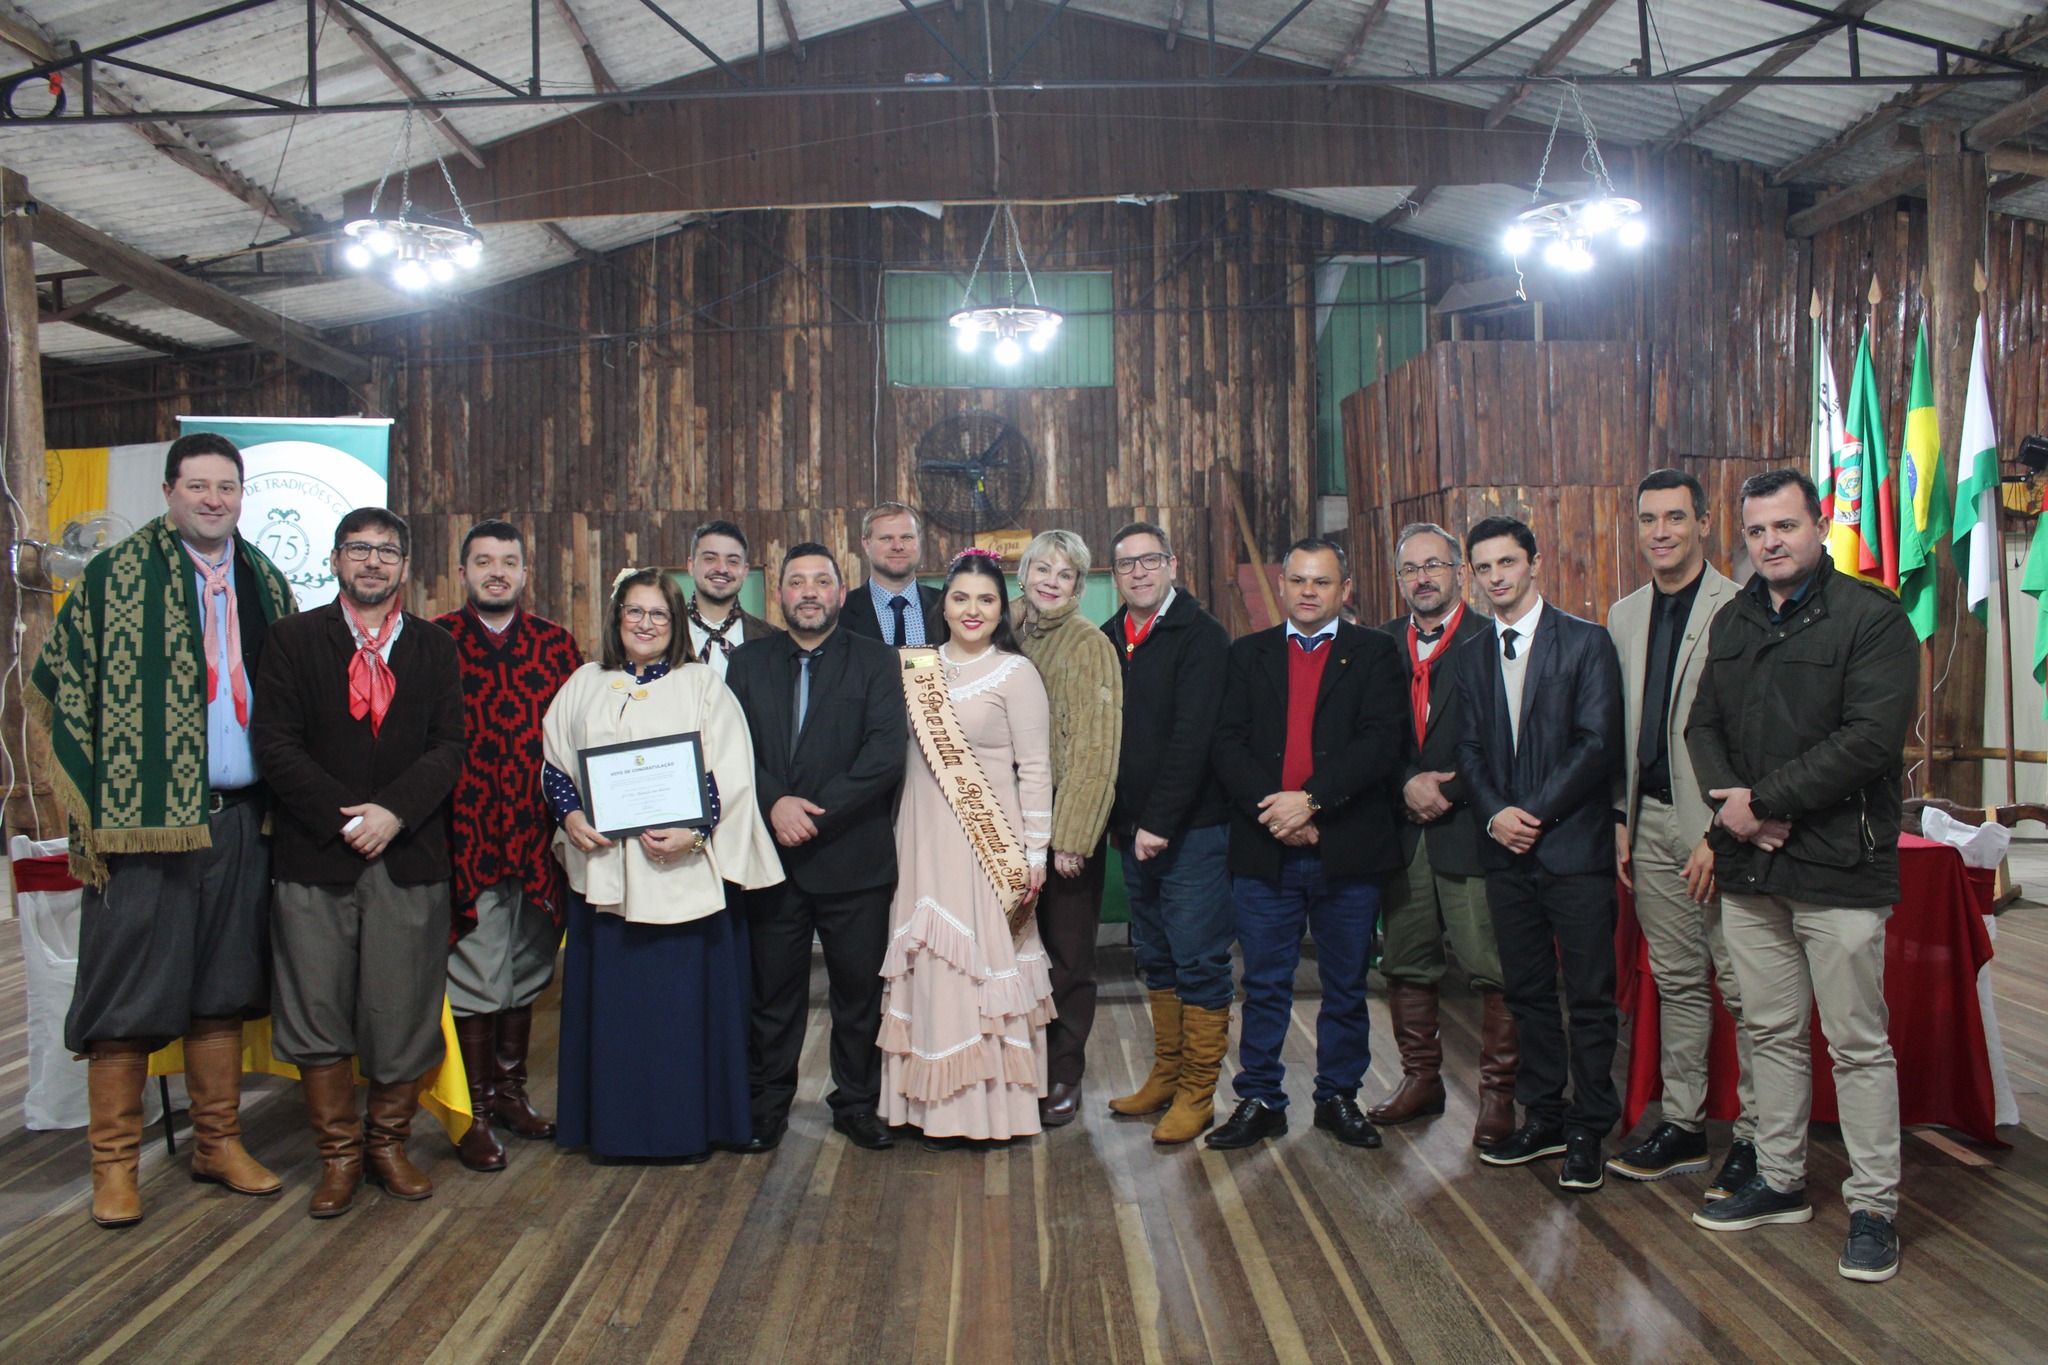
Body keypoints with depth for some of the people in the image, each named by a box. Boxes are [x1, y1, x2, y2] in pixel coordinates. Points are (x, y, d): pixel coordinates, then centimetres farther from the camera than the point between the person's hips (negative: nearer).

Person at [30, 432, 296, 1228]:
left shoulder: (263, 584, 11)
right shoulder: (115, 576, -3)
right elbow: (57, 686, -3)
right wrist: (88, 803, -8)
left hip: (239, 820, 4)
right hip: (143, 821, -4)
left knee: (223, 989, 12)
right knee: (128, 992, 2)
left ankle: (218, 1144, 24)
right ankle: (114, 1163, 15)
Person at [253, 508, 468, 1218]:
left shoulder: (436, 648, 10)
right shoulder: (293, 638, 6)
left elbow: (449, 746, 2)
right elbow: (275, 743, -3)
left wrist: (394, 811, -13)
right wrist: (342, 819, -11)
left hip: (410, 858, 1)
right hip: (316, 857, -1)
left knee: (404, 1009, 5)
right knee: (317, 1011, 4)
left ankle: (388, 1142, 22)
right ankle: (338, 1153, 19)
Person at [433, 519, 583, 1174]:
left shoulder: (556, 645, 8)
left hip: (539, 837, 3)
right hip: (467, 836, -3)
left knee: (525, 973, 14)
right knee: (475, 979, 2)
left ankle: (510, 1088, 30)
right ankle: (475, 1111, 15)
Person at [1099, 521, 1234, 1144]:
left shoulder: (1201, 636, -9)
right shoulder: (1108, 639, 11)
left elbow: (1193, 737, -16)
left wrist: (1159, 823, -19)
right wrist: (1118, 819, 5)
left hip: (1192, 829, -7)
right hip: (1132, 828, 7)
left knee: (1199, 963, -1)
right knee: (1156, 960, 15)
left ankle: (1197, 1095, 9)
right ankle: (1166, 1075, 27)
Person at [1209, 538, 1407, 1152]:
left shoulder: (1374, 653, 4)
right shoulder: (1248, 654, 10)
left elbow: (1383, 742, -9)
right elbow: (1228, 744, 1)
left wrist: (1311, 799, -18)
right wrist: (1272, 807, -14)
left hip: (1349, 850, -1)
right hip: (1264, 851, 1)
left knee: (1346, 986, 10)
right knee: (1264, 984, 7)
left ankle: (1339, 1097, 25)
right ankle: (1259, 1100, 18)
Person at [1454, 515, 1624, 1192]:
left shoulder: (1586, 641, -2)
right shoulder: (1473, 656, 13)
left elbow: (1599, 743, -10)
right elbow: (1470, 749, 10)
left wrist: (1537, 812, -14)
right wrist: (1495, 813, -8)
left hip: (1575, 847, -4)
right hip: (1506, 851, 5)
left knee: (1590, 997, 2)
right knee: (1526, 991, 12)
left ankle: (1587, 1131, 14)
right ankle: (1543, 1117, 24)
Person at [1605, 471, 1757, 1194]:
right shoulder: (1623, 616, 12)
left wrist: (1720, 833, -16)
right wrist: (1622, 817, 12)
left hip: (1720, 823, -6)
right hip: (1652, 822, 6)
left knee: (1743, 986, 0)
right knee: (1676, 980, 15)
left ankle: (1757, 1134, 14)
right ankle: (1682, 1124, 25)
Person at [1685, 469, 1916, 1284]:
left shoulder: (1873, 618, -8)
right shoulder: (1733, 622, 13)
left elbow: (1870, 739, -17)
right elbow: (1703, 726, 12)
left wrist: (1764, 801, -15)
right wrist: (1730, 805, -7)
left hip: (1838, 866, -6)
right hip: (1749, 865, 6)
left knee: (1859, 1044, 1)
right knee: (1771, 1033, 14)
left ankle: (1873, 1208, 13)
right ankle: (1779, 1182, 27)